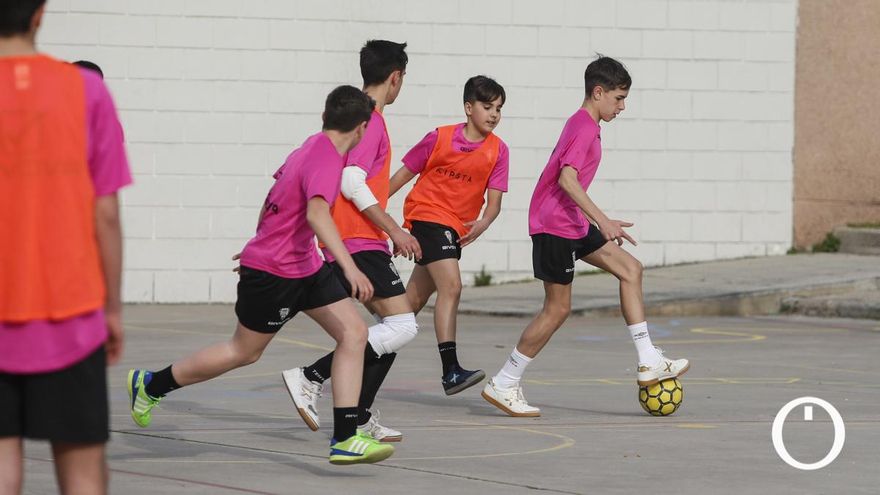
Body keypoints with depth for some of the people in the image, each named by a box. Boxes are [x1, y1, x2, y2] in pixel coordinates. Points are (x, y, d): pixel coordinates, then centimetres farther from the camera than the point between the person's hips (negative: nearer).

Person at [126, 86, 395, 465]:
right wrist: (349, 267, -51)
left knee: (354, 333, -4)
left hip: (304, 265, 9)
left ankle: (345, 439, -9)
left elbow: (275, 193, 21)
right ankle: (150, 384, 28)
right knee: (244, 351, 8)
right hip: (273, 273, -9)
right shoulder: (327, 160, -24)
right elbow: (317, 213, -42)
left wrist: (263, 245, 36)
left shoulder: (312, 146, 6)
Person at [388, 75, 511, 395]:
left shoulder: (498, 150, 0)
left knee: (415, 299, 13)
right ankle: (450, 370, -28)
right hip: (427, 215, -5)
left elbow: (494, 200, -3)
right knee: (451, 286, -22)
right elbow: (403, 174, 3)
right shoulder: (439, 138, -8)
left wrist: (484, 223, -24)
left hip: (457, 230, 5)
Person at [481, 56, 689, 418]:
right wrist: (603, 221, -30)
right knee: (558, 308, -5)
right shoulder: (584, 127, -16)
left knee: (630, 269, 7)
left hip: (573, 224, 10)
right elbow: (567, 178, -27)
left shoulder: (584, 125, 15)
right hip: (555, 224, -10)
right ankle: (503, 386, 2)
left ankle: (649, 364, 5)